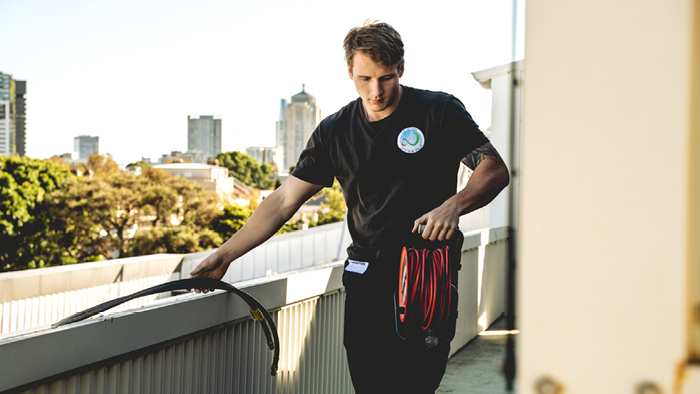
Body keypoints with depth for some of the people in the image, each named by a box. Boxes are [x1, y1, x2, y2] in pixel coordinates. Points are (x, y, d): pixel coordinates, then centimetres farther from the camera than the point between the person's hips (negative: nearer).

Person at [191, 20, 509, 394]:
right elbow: (284, 199, 8)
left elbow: (495, 169, -4)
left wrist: (453, 205, -24)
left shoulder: (439, 111, 1)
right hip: (365, 281, 3)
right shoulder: (334, 131, 9)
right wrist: (225, 254, 2)